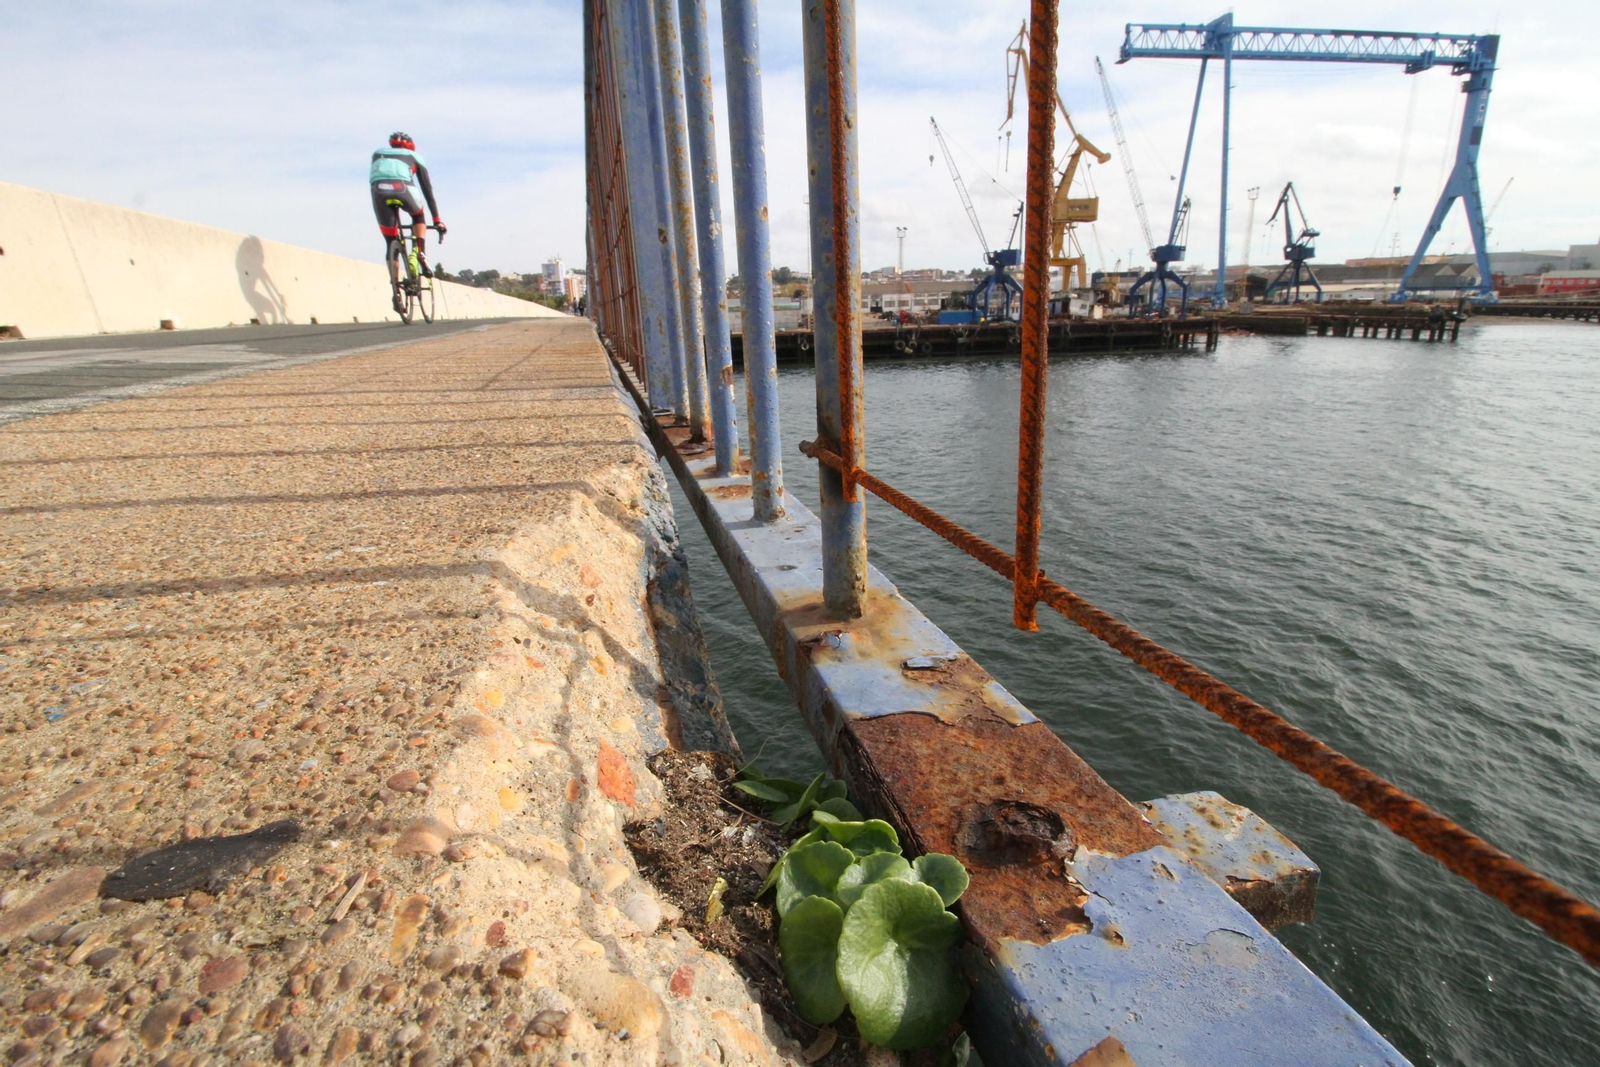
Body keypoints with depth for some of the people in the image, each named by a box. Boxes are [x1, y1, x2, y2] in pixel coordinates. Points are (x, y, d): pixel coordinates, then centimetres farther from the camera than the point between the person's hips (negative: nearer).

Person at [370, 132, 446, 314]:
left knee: (391, 244, 11)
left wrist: (394, 216, 40)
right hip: (402, 187, -2)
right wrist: (437, 220, 32)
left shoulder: (378, 154, 37)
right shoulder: (414, 157, 30)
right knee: (418, 216, 33)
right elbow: (428, 190, 28)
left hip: (378, 190, 2)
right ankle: (421, 254, 10)